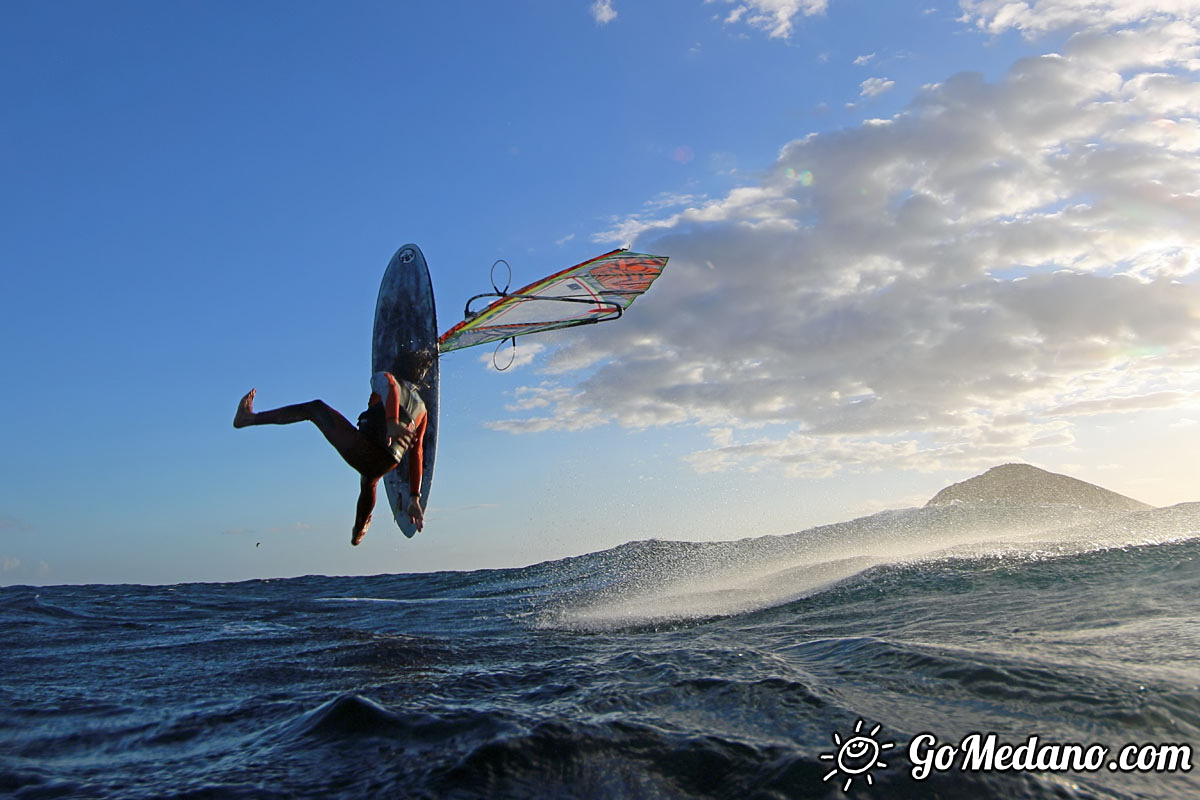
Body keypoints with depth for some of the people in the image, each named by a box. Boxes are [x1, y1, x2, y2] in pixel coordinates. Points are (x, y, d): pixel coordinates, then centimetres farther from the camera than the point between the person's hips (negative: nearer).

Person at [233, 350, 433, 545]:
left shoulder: (383, 378, 15)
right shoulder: (422, 409, 26)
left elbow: (390, 388, -13)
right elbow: (417, 455, 22)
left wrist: (392, 422, -31)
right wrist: (415, 498, 22)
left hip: (359, 449, -5)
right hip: (382, 466, 5)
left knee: (316, 407, 18)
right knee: (369, 483, 42)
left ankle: (249, 418, 21)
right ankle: (358, 531, 66)